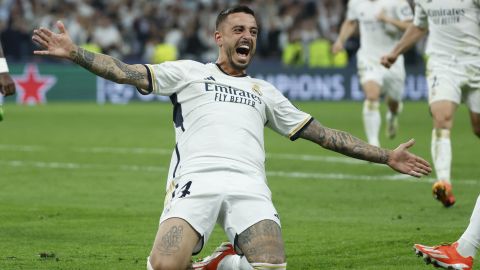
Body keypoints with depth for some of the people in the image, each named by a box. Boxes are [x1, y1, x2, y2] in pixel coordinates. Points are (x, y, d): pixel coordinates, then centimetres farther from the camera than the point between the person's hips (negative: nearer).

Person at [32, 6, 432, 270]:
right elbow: (127, 73, 12)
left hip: (249, 186, 2)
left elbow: (323, 134, 31)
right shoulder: (188, 73, 23)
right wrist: (74, 53, -4)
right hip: (196, 180, -2)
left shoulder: (264, 92, 31)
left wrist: (386, 156, 27)